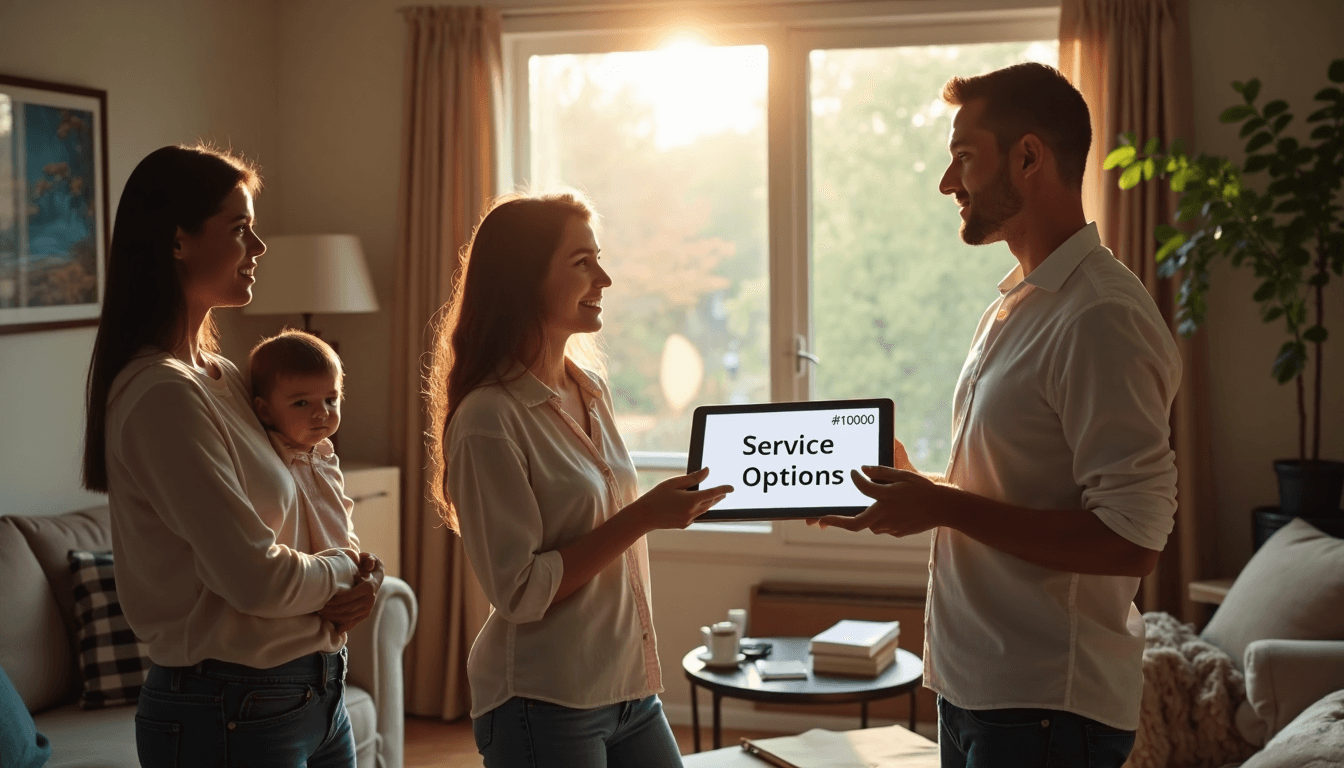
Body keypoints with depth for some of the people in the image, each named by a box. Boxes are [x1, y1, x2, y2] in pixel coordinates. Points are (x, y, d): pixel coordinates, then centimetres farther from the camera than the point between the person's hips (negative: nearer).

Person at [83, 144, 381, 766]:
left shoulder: (222, 377, 9)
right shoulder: (163, 394, -19)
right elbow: (257, 578, -23)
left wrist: (346, 588, -2)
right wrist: (341, 569, -3)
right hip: (232, 712, -8)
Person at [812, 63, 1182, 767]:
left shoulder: (1103, 318, -18)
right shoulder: (1011, 307, 13)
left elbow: (1131, 541, -24)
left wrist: (941, 506, -20)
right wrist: (913, 489, 4)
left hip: (1047, 708, -9)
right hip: (973, 685, 9)